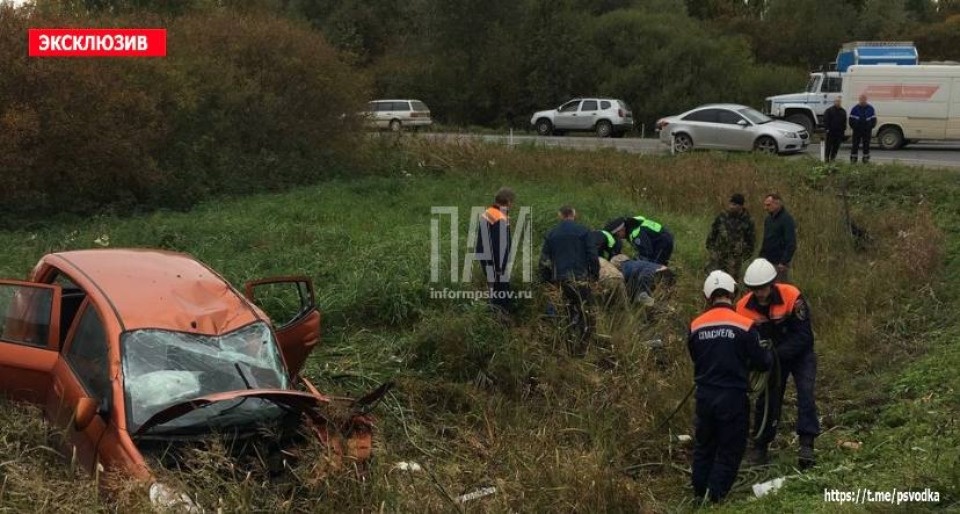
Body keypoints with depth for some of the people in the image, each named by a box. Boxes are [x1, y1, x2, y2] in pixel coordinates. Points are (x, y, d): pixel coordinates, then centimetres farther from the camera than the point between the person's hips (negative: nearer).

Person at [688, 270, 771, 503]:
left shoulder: (695, 326, -2)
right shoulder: (745, 325, -12)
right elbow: (762, 363, -5)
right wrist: (767, 355, 17)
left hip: (705, 395, 4)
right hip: (733, 396, -4)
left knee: (704, 446, 19)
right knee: (730, 450, 8)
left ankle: (700, 493, 28)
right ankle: (714, 497, 4)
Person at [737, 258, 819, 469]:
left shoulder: (792, 297, -29)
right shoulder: (744, 307, -19)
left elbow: (803, 336, -27)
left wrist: (777, 353, -37)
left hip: (800, 354, -3)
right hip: (770, 357, 3)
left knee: (806, 393, -19)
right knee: (766, 399, 6)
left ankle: (807, 444, -18)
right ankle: (760, 446, 21)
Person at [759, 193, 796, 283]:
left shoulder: (787, 219, -12)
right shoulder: (768, 219, 14)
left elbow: (791, 244, -17)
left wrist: (784, 262, -21)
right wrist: (761, 257, 15)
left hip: (779, 264, -8)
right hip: (767, 262, 8)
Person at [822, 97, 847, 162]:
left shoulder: (843, 111, 15)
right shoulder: (829, 110, 0)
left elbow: (844, 122, 19)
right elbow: (825, 120, -5)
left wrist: (844, 129, 10)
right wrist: (826, 128, -13)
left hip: (839, 132, 4)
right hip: (831, 132, -4)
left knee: (836, 146, 5)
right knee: (828, 146, -2)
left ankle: (832, 158, 13)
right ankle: (826, 158, 3)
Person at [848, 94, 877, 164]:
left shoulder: (870, 108, 6)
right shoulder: (855, 108, 2)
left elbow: (873, 119, 10)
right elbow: (851, 119, 5)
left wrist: (871, 126, 2)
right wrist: (853, 126, -2)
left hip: (867, 130, 1)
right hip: (857, 130, -1)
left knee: (866, 145, 6)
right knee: (855, 144, 0)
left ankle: (866, 158, 13)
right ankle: (853, 158, 6)